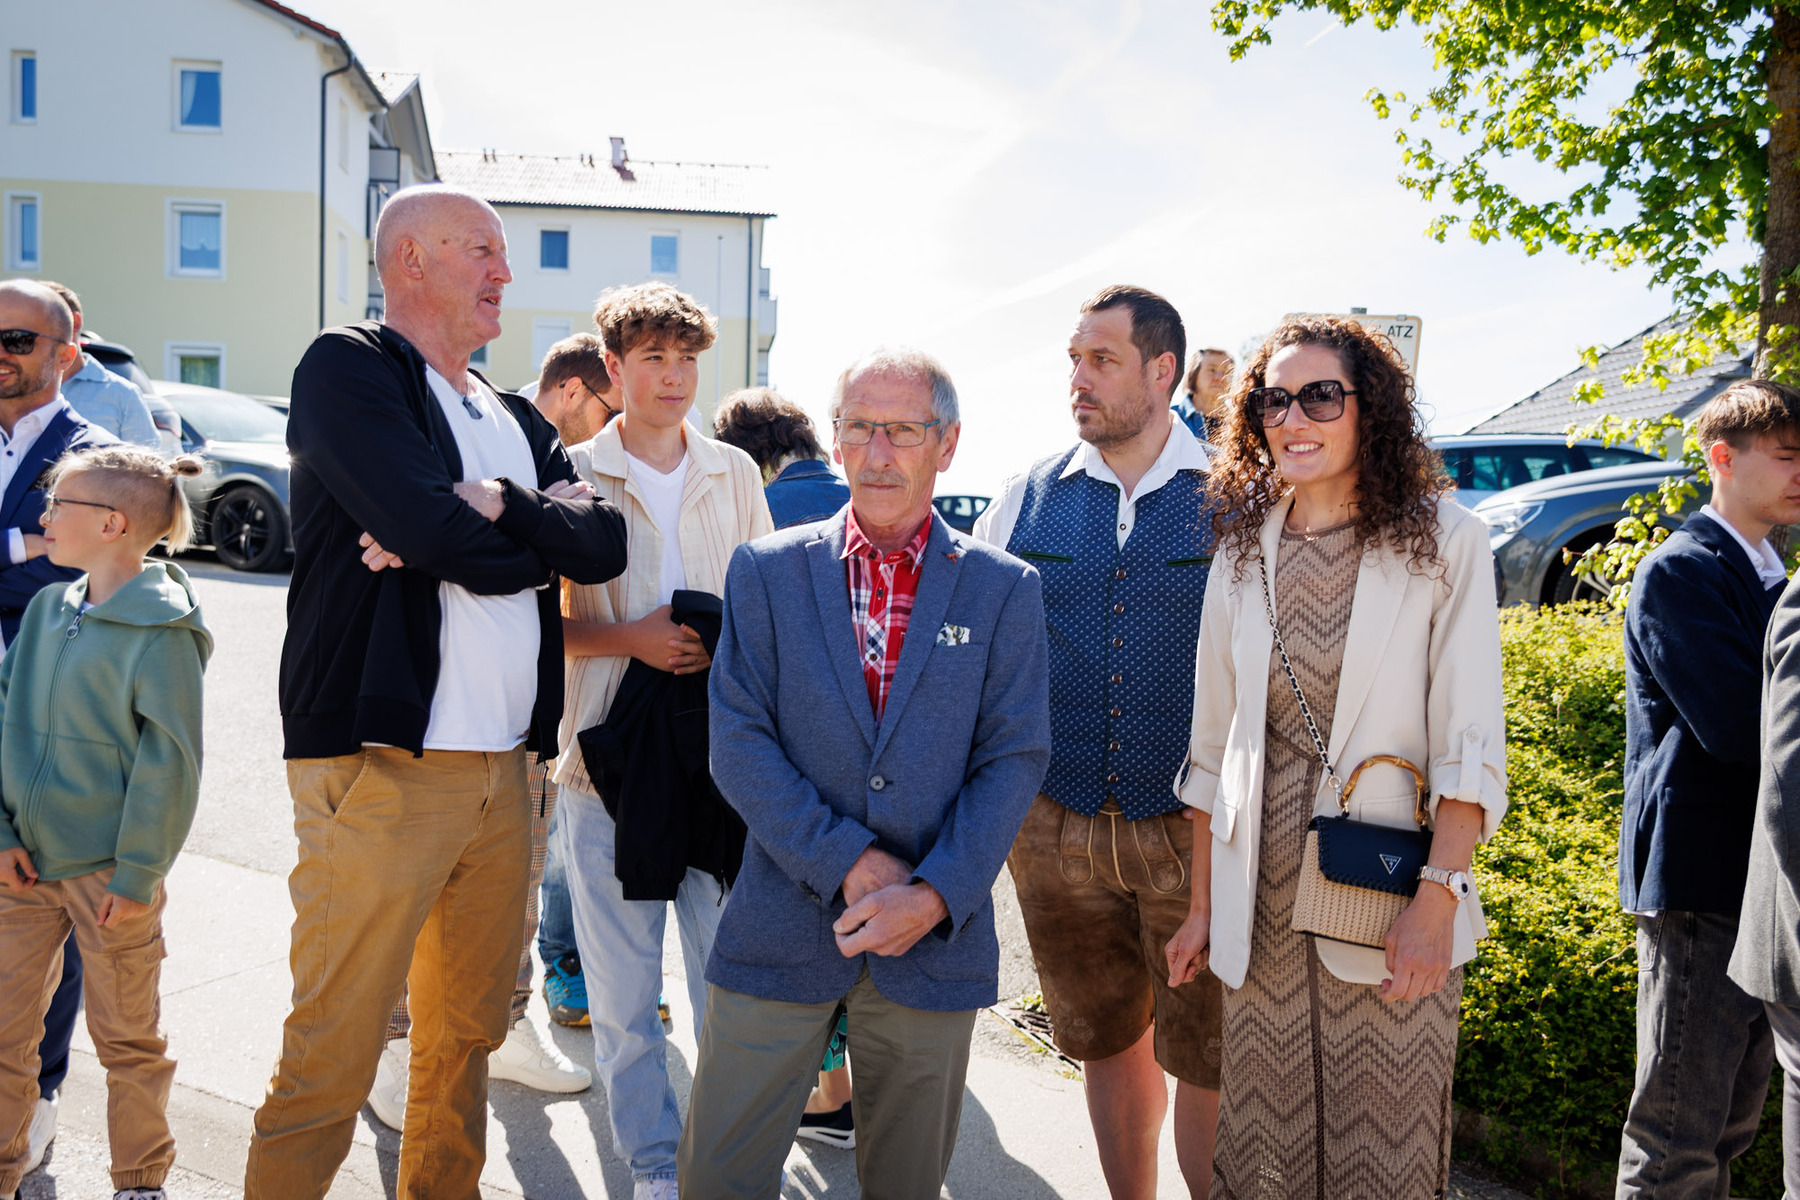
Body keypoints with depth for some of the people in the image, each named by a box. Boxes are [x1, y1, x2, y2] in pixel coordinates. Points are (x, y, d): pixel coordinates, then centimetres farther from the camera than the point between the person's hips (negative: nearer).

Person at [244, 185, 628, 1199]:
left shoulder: (516, 421, 19)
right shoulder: (348, 368, -3)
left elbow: (607, 543, 4)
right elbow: (433, 526, -18)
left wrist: (495, 509, -11)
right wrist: (537, 539, -2)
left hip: (503, 769, 7)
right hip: (381, 765, -7)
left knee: (469, 1035, 17)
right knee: (330, 1063, -1)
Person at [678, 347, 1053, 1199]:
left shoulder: (1004, 590, 2)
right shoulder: (766, 570, 2)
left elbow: (1014, 758, -2)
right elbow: (738, 742, -4)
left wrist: (934, 895, -14)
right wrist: (847, 862, -13)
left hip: (935, 941, 0)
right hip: (780, 929, 0)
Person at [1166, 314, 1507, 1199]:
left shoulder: (1442, 540, -5)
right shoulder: (1242, 551, 6)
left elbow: (1470, 743, -8)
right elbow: (1214, 746, 9)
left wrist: (1438, 901, -16)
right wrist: (1202, 906, 9)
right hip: (1261, 904, 3)